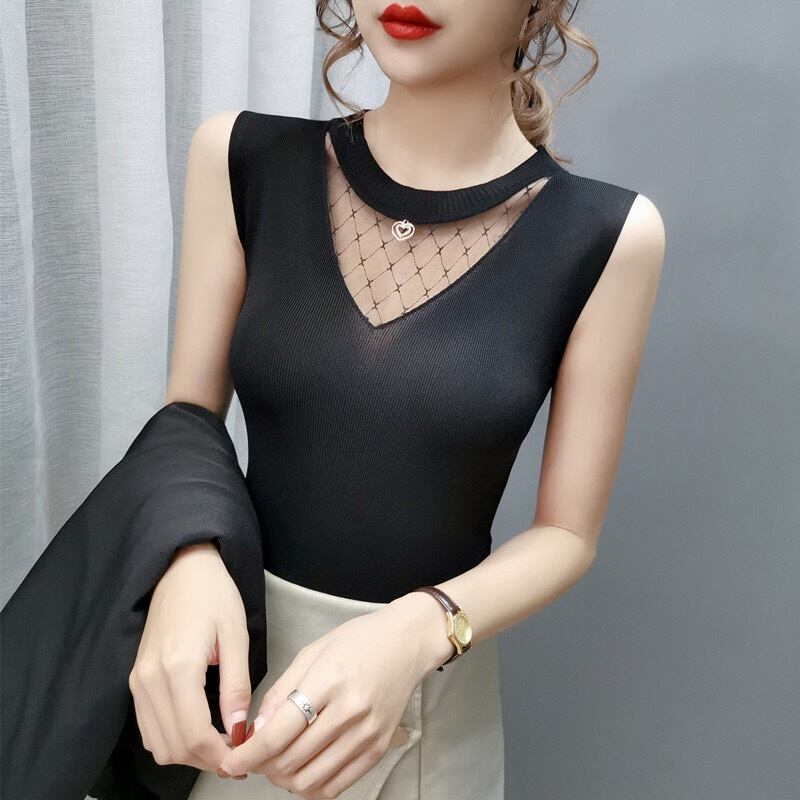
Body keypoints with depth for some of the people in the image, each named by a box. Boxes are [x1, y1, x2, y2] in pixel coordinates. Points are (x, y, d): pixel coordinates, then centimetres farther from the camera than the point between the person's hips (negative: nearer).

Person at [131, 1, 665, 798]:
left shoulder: (606, 235, -13)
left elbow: (567, 532, -7)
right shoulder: (240, 161, -8)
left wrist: (418, 630, -24)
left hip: (434, 680, -1)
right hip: (234, 647, 2)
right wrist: (190, 567, -22)